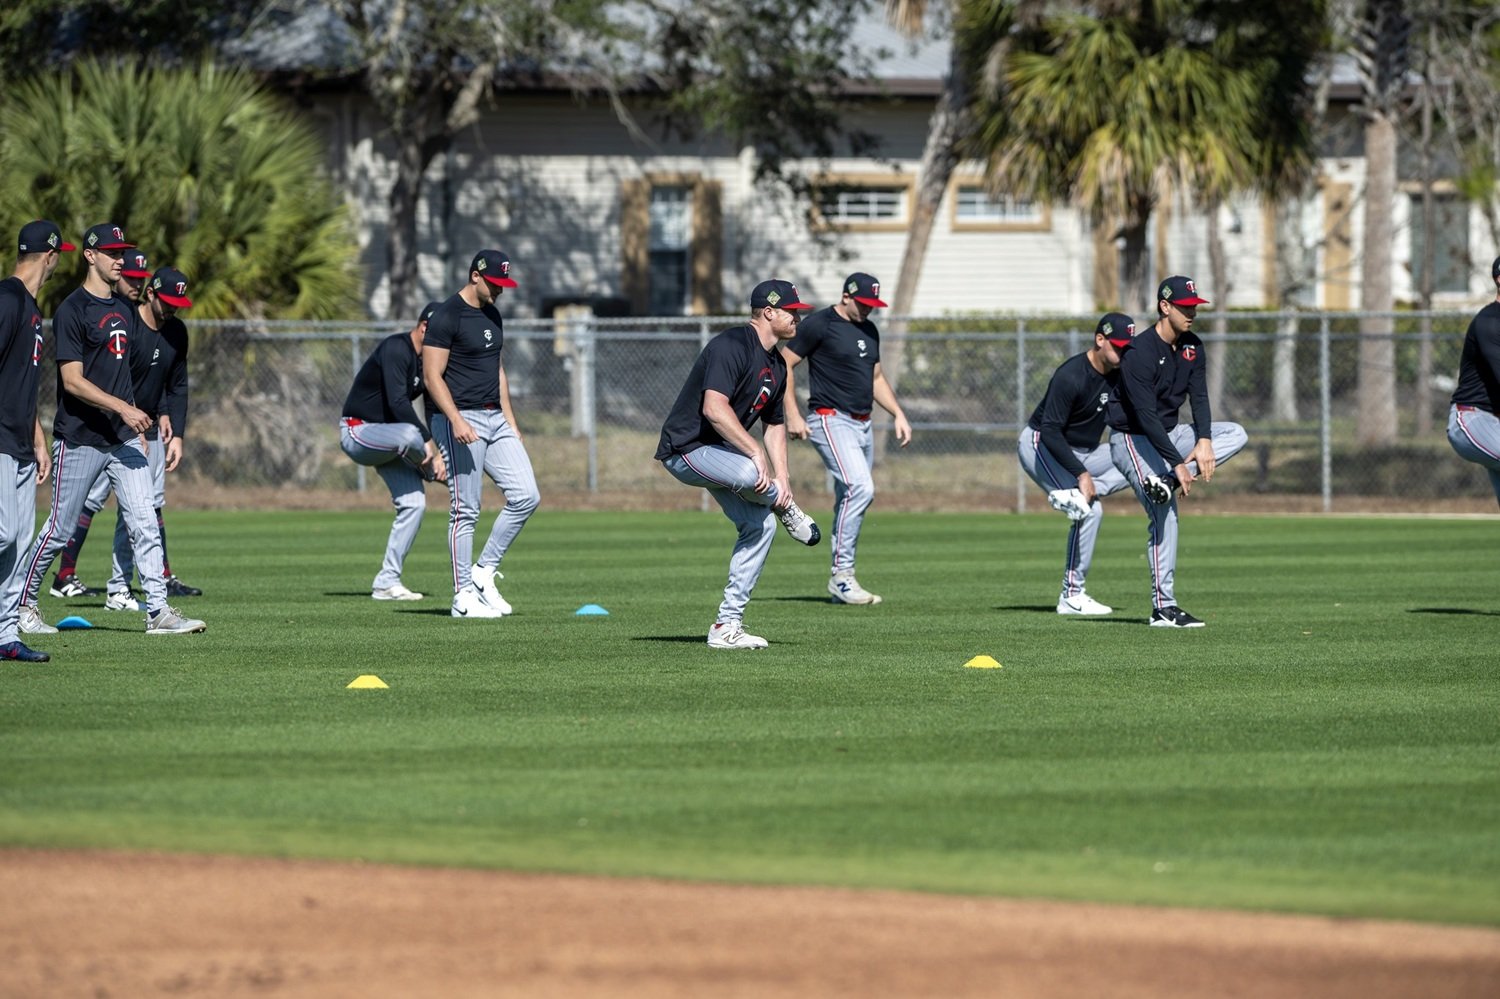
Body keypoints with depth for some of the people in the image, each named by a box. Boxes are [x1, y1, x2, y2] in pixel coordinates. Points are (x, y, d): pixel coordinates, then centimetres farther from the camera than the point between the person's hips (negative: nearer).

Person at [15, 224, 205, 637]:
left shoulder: (124, 310, 14)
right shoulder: (73, 311, -11)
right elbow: (73, 381, -18)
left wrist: (139, 429, 17)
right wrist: (123, 409, -24)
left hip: (123, 439, 7)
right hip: (80, 440, -7)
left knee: (144, 522, -4)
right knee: (60, 529, 1)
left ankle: (158, 611, -6)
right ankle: (23, 603, 17)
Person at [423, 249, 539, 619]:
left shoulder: (492, 315, 15)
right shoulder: (446, 317, -11)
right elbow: (432, 376, -15)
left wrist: (510, 422, 18)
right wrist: (456, 420, -25)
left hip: (495, 419, 8)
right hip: (461, 420, -8)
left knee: (526, 496, -1)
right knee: (466, 510, -6)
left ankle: (484, 571, 9)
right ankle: (463, 596, -1)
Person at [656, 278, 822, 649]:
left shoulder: (776, 364, 12)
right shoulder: (732, 346, -20)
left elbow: (775, 424, 19)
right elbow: (714, 408, -31)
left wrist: (782, 477, 5)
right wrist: (755, 452, -31)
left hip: (719, 452, 10)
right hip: (685, 449, -10)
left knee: (760, 525, 2)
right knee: (750, 474, -39)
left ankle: (727, 625, 7)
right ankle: (785, 509, -4)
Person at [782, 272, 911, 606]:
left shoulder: (868, 331, 16)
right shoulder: (820, 324, -8)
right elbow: (784, 364, -8)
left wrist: (898, 414, 15)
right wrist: (792, 415, -14)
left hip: (862, 425, 8)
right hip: (831, 421, -8)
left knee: (850, 500, 8)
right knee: (860, 489, -22)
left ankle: (841, 585, 13)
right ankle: (841, 575, -18)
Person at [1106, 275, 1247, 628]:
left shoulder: (1192, 346, 3)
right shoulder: (1140, 352, -23)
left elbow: (1199, 397, -2)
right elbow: (1145, 415, -28)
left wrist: (1204, 441, -21)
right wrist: (1178, 463, -31)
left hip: (1168, 435, 8)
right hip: (1132, 439, -8)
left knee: (1236, 434, -8)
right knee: (1165, 512, -21)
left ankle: (1166, 481, -23)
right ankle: (1163, 608, -18)